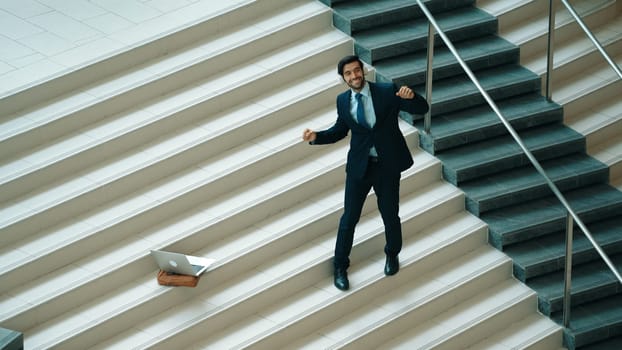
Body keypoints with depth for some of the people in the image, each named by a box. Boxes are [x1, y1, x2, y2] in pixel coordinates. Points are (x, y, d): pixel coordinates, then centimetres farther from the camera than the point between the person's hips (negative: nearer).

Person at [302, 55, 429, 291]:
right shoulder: (343, 101, -3)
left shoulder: (388, 92, -12)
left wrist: (411, 96, -32)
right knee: (349, 217, 6)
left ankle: (392, 255, 42)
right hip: (359, 166, 1)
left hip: (388, 165, -1)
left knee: (390, 215, 14)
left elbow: (422, 109, -10)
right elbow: (340, 130, 12)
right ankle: (340, 266, 22)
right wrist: (316, 137, -6)